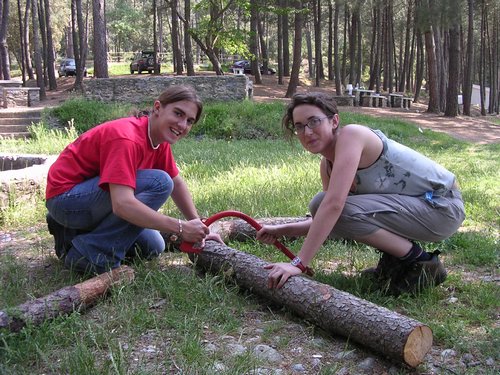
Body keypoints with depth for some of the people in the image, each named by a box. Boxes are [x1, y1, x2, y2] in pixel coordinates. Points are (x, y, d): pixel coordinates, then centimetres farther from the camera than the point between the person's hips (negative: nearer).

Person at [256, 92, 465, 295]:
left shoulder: (350, 135, -22)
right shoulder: (327, 165, 4)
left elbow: (334, 204, -33)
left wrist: (298, 264, -34)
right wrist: (283, 230, -4)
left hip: (442, 207, -8)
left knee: (341, 211, -25)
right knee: (320, 206, -1)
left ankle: (420, 262, -7)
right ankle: (394, 260, 10)